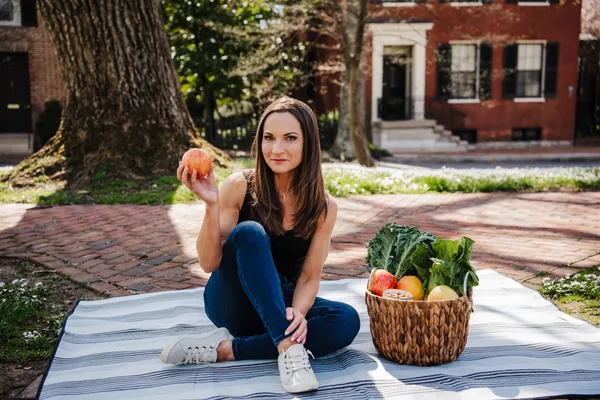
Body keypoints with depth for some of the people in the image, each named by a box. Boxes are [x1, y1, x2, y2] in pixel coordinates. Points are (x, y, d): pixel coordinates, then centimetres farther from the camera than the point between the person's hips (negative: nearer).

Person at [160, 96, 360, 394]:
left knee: (347, 321, -26)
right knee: (250, 232, -30)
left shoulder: (323, 206, -8)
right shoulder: (239, 187, -14)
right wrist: (211, 205, -33)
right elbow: (209, 263, -17)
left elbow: (310, 276, -9)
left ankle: (225, 349, -25)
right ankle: (288, 347, -39)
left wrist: (298, 312, -31)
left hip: (282, 304, 3)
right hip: (232, 302, -3)